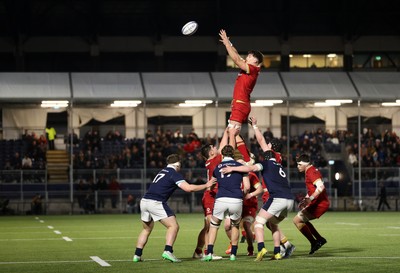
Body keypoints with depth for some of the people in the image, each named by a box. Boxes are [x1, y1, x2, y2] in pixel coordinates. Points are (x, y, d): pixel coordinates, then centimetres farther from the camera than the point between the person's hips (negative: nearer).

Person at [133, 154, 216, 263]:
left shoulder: (162, 171, 23)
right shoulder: (174, 174, -1)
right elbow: (188, 188, -12)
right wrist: (206, 185, -2)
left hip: (144, 200, 8)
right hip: (156, 202, -8)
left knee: (146, 229, 22)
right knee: (173, 226, -3)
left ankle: (137, 255, 17)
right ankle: (168, 251, -18)